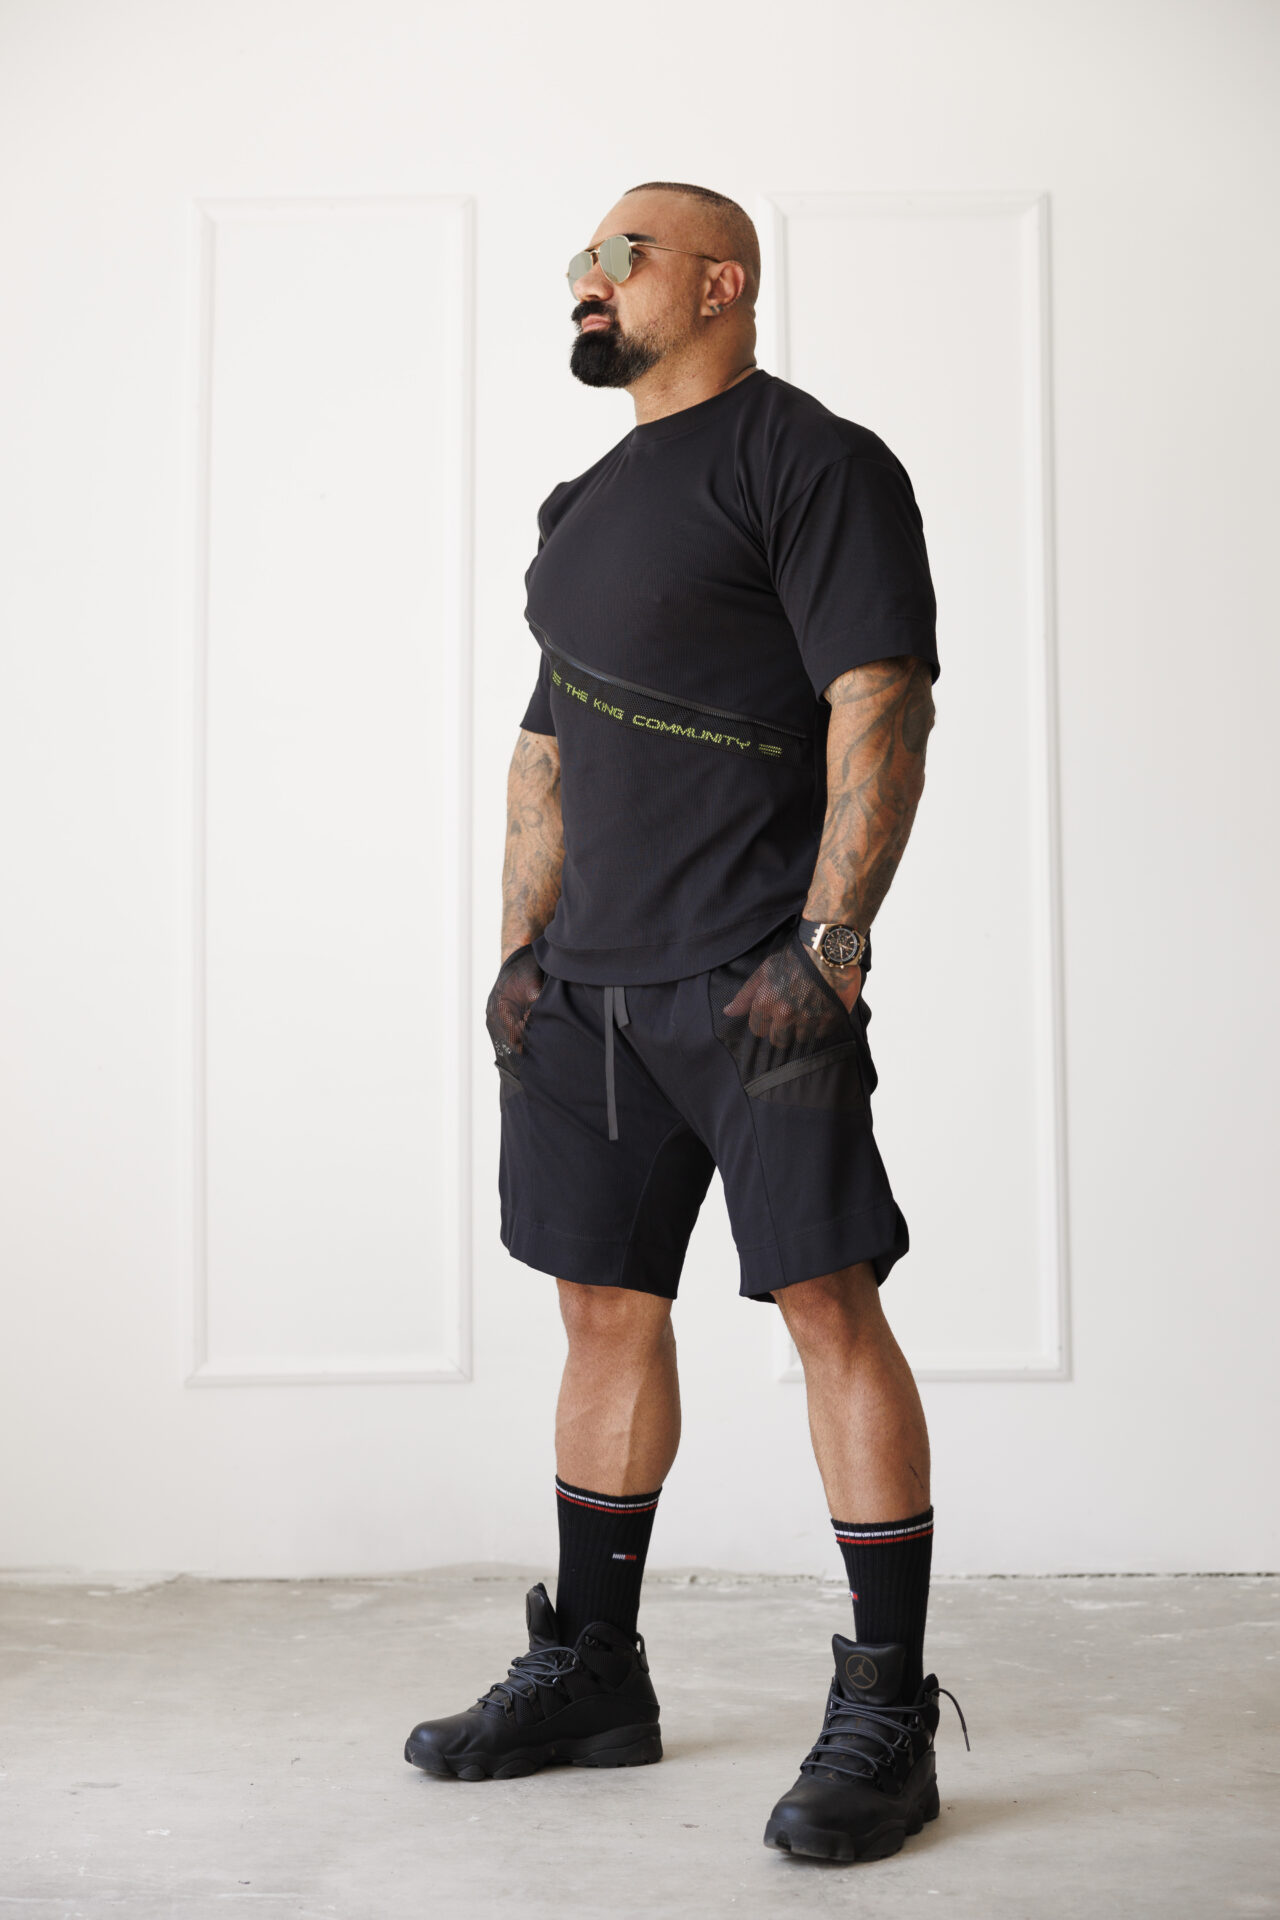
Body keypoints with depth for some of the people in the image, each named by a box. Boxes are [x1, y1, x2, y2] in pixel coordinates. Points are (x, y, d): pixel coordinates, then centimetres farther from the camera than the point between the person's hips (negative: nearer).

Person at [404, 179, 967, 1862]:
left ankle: (887, 1714, 2)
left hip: (757, 979, -8)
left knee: (828, 1304, -8)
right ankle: (592, 1675, 24)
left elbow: (883, 701, -14)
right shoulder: (587, 506, 21)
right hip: (595, 980, 8)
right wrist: (521, 947, 14)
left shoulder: (812, 461, -4)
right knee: (606, 1308, 11)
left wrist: (830, 944, -21)